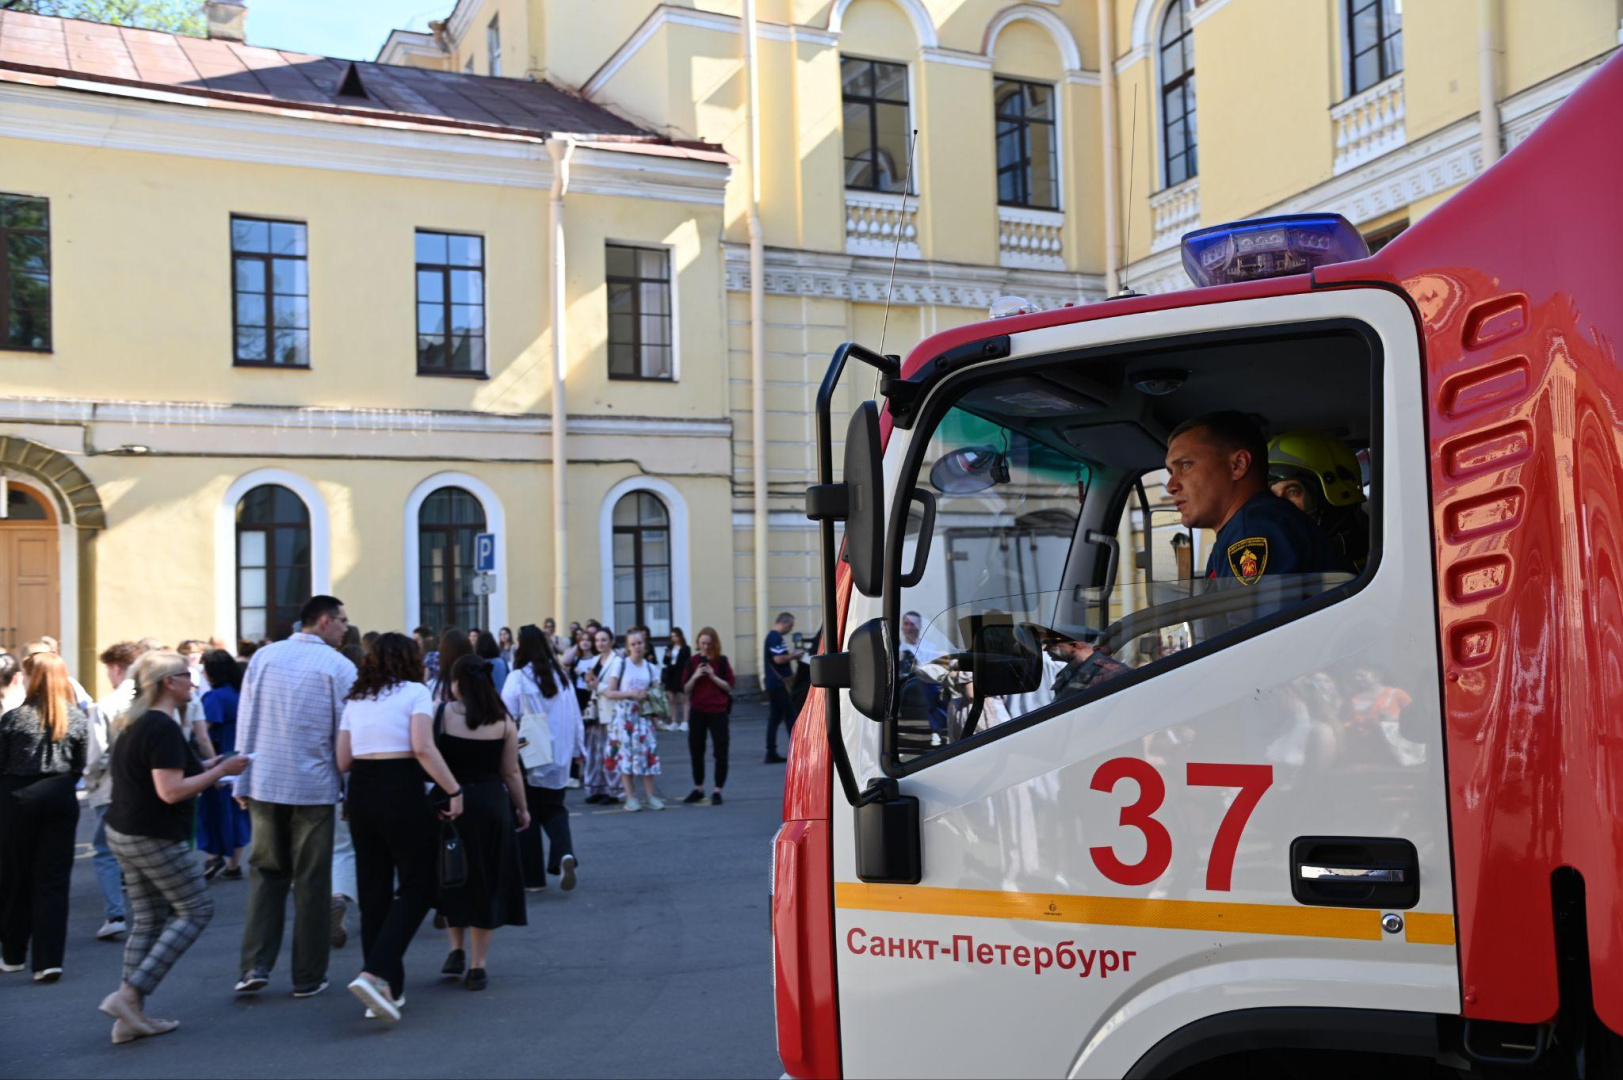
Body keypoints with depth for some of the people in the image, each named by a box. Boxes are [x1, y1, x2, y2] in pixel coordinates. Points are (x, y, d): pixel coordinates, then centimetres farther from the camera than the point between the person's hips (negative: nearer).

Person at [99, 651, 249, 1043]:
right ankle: (129, 995, -5)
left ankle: (131, 1018, 15)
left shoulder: (132, 723, 13)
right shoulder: (164, 728, -19)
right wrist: (221, 771, -17)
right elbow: (171, 792, -24)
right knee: (195, 910, 1)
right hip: (155, 838, -10)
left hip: (123, 834, 10)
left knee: (148, 920, 13)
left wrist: (203, 768, 17)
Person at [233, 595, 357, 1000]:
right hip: (314, 786, -3)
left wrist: (242, 782, 11)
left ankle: (256, 966, 4)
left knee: (266, 873, 15)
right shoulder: (339, 667, -6)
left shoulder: (263, 657, 5)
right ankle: (308, 977, 13)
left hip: (264, 784, 3)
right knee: (312, 881, 7)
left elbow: (245, 723, 5)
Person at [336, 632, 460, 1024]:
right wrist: (454, 790, -12)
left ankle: (389, 988, 18)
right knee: (416, 889, 3)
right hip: (402, 792, -6)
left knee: (373, 892, 12)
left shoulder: (355, 699, 13)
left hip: (361, 792, 6)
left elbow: (343, 761, 10)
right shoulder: (415, 692, -2)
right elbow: (423, 748, -16)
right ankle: (376, 974, -15)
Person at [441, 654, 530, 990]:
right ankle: (477, 966, 12)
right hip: (491, 805, 1)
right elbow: (511, 773, 1)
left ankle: (457, 950, 14)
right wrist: (521, 808, 14)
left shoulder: (441, 713, -7)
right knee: (485, 885, 10)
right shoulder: (503, 720, -2)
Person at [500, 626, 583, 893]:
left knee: (527, 816, 8)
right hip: (559, 758, 4)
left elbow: (507, 718, -12)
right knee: (554, 810, 17)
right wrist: (578, 748, 19)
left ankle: (533, 877, 12)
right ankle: (564, 854, -10)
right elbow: (575, 716, 8)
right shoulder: (561, 676, 3)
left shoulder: (518, 678, -12)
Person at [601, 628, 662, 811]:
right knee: (626, 753, -3)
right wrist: (631, 694, -16)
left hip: (643, 715, 4)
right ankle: (630, 797, 5)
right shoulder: (620, 663, -3)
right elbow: (609, 693, -7)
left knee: (648, 752, -2)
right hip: (624, 715, -4)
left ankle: (649, 795, 6)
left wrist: (648, 696, -2)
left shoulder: (649, 667, 9)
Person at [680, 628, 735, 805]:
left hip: (718, 711, -2)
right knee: (696, 751, 9)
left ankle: (717, 791, 7)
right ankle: (698, 789, 23)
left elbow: (730, 686, -3)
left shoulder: (721, 661, -2)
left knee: (720, 752, -2)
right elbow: (686, 689, 3)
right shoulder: (692, 661, 2)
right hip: (698, 711, 2)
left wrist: (713, 676, -15)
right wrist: (695, 676, -14)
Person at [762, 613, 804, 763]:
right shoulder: (776, 638, -16)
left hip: (773, 683, 10)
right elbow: (778, 659, -23)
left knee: (774, 718, 8)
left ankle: (771, 754, 7)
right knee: (790, 716, -3)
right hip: (779, 683, -10)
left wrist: (791, 655, 9)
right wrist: (794, 655, -10)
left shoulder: (772, 636, 17)